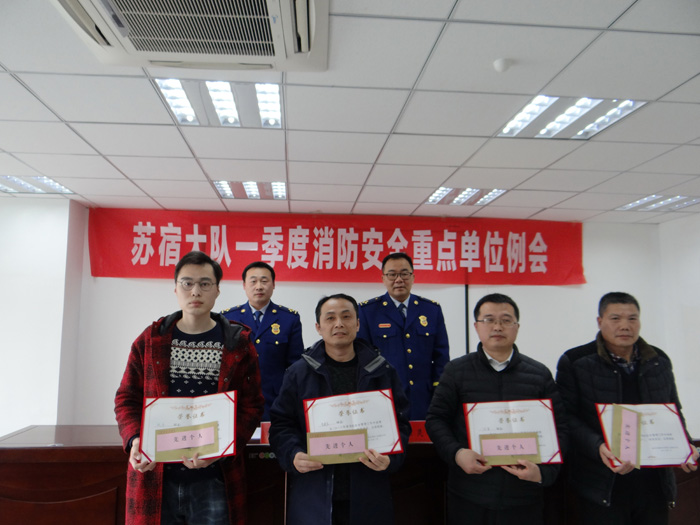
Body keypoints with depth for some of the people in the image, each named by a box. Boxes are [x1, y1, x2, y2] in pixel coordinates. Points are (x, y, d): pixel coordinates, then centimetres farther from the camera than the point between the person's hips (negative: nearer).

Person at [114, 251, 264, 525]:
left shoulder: (238, 344, 1)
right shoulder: (150, 340, 5)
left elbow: (251, 405, -1)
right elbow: (127, 398, 8)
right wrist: (135, 439, -10)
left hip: (214, 480, -1)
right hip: (154, 476, 1)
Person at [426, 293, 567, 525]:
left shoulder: (540, 374, 5)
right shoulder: (456, 371, 2)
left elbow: (558, 428, 4)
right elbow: (436, 419, 2)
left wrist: (543, 471, -9)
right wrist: (455, 453, -13)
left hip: (524, 495, 1)